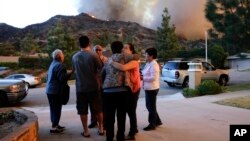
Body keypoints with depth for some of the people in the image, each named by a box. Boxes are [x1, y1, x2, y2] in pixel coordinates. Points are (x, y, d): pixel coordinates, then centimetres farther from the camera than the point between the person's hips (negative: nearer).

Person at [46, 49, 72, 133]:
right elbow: (62, 79, -23)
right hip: (56, 91, -9)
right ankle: (54, 127, 1)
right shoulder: (60, 65, -16)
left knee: (53, 108, 16)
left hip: (49, 90, 10)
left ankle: (55, 124, 27)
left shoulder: (52, 64, 14)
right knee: (57, 109, -2)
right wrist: (70, 73, -14)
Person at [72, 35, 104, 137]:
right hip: (94, 86, -2)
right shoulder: (93, 55, -12)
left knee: (82, 110, 10)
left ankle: (86, 131, 15)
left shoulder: (74, 57, 0)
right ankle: (100, 128, 23)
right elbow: (100, 68, -4)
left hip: (80, 87, 2)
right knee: (98, 109, 14)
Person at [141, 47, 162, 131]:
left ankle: (152, 124, 15)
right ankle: (157, 121, 31)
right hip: (148, 88, 10)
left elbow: (153, 78, -25)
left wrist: (143, 78, -18)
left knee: (151, 106, 1)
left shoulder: (154, 65, -18)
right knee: (149, 106, 18)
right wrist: (142, 76, 1)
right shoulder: (148, 64, 13)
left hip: (152, 88, -10)